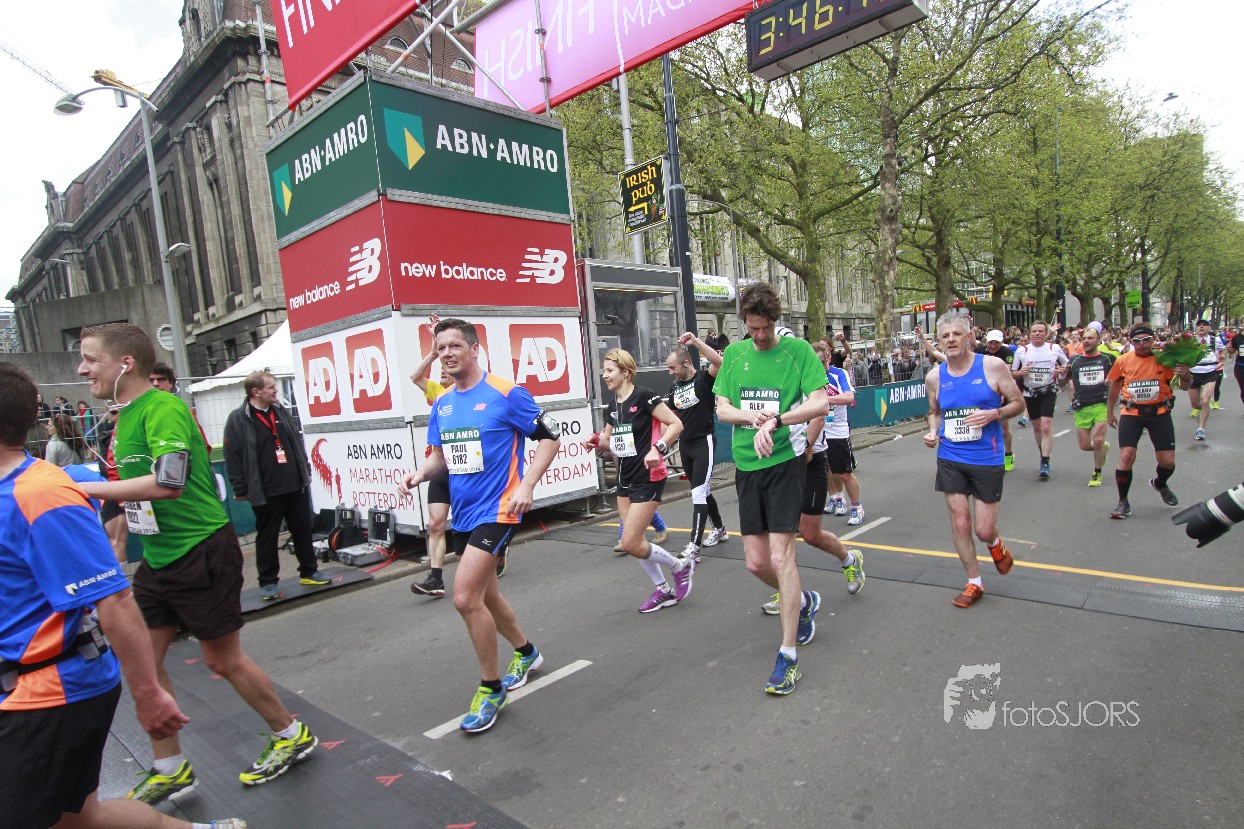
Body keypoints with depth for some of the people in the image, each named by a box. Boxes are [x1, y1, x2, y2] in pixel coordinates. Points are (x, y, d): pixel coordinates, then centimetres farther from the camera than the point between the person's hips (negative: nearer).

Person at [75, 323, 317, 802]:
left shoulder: (164, 408, -19)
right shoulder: (125, 417, 10)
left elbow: (169, 482, -31)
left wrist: (88, 488, -25)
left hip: (200, 552, -9)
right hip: (158, 559, 9)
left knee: (224, 660, 4)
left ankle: (292, 736, 25)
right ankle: (169, 770, 28)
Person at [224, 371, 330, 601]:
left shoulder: (282, 412, 10)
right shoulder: (238, 419, -8)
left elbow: (297, 443, 17)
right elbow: (233, 457, -8)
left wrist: (306, 471, 15)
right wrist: (241, 490, -8)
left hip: (296, 486, 5)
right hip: (265, 492, -5)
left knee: (303, 531, 12)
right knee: (267, 538, 6)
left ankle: (309, 572, 24)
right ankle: (268, 582, 18)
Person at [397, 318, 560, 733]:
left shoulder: (506, 394, -11)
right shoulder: (442, 405, 8)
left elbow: (550, 436, -7)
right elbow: (441, 457, 16)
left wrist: (527, 485, -16)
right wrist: (419, 474, -5)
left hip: (497, 509, -8)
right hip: (463, 514, 8)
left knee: (465, 598, -14)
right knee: (485, 596, 19)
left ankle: (491, 687, 8)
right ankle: (525, 652, 45)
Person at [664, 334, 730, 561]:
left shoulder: (704, 378, -11)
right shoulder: (675, 387, 8)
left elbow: (720, 362, -32)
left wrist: (696, 341, -32)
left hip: (704, 443, -7)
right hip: (685, 444, 8)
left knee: (698, 493, -9)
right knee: (702, 491, 19)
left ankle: (694, 548, -8)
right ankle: (719, 529, 38)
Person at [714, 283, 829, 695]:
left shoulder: (797, 350, -3)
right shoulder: (733, 353, 9)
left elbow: (820, 403, -12)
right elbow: (722, 409, 7)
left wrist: (775, 420, -25)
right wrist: (753, 417, -13)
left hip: (785, 462, -4)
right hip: (747, 466, 5)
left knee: (780, 556, -9)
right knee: (756, 562, 9)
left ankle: (788, 655, 3)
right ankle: (803, 601, 40)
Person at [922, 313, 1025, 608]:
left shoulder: (993, 367, -7)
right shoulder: (935, 377, 2)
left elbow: (1018, 403, 0)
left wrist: (994, 414, -19)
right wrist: (932, 432, -3)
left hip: (987, 459, -2)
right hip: (950, 458, 3)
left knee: (983, 529, 1)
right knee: (959, 521, 3)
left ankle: (995, 544, 40)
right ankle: (974, 583, 22)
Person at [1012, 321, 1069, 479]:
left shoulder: (1055, 349, -1)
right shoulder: (1021, 351, -1)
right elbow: (1012, 373, 5)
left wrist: (1061, 371, -9)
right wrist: (1021, 372, -17)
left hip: (1048, 391, -2)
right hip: (1030, 393, 2)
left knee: (1046, 427, -13)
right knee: (1037, 426, 15)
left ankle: (1045, 464, -11)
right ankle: (1043, 453, 39)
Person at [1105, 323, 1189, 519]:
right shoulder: (1123, 361, -2)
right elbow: (1114, 387, 14)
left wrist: (1184, 375, -25)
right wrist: (1110, 412, 20)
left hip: (1159, 413, 0)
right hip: (1131, 413, 0)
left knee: (1168, 461, 3)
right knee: (1126, 456, -12)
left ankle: (1160, 484, 40)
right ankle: (1123, 502, 3)